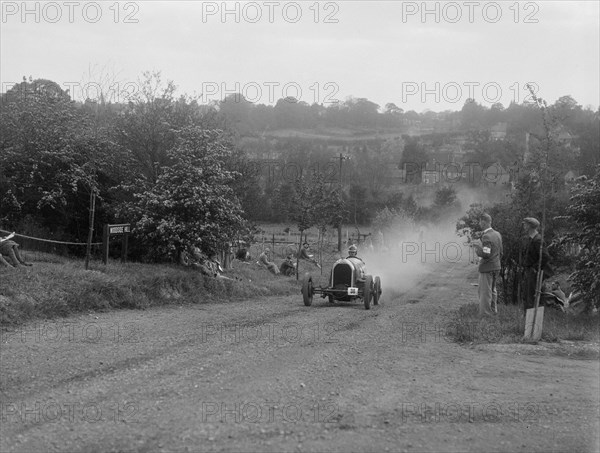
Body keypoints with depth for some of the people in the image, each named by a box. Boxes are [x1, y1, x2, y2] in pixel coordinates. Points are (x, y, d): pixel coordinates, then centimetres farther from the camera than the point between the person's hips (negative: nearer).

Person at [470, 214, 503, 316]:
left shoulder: (486, 236, -20)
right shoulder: (497, 234, 7)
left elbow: (486, 254, -26)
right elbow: (500, 252, 14)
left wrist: (477, 250, -10)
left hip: (487, 268, -9)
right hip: (497, 267, 9)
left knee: (485, 293, 1)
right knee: (492, 290, 21)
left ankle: (485, 314, 6)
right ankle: (493, 311, 31)